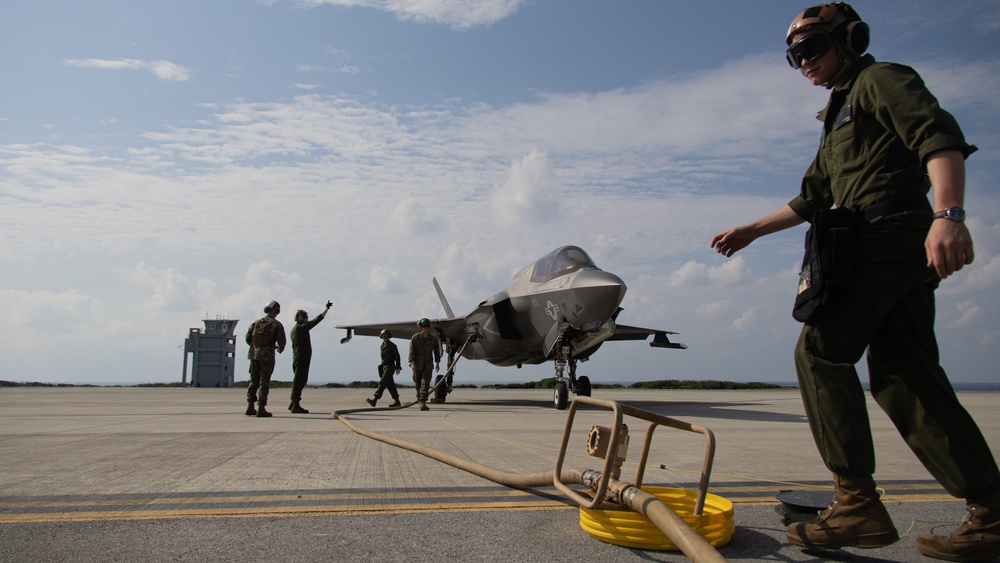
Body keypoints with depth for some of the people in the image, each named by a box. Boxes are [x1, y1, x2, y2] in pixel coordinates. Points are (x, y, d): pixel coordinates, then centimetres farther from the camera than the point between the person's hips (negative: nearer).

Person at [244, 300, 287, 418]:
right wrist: (280, 349, 13)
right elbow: (281, 341, -9)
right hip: (267, 356, -4)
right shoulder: (277, 325, -4)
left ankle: (250, 407, 14)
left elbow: (248, 338, 10)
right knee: (264, 382, -1)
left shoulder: (256, 322, 10)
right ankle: (261, 409, -2)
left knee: (254, 381, 13)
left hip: (254, 354, 5)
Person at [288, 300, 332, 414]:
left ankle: (293, 404, 19)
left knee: (299, 380, 15)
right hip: (302, 358, -10)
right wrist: (327, 308, -9)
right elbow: (317, 320, -14)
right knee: (299, 380, -7)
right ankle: (295, 405, -5)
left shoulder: (294, 329, 17)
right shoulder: (302, 328, -12)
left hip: (297, 357, 10)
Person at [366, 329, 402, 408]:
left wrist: (398, 368, -11)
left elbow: (397, 357, -7)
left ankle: (374, 400, -24)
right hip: (384, 366, 8)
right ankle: (397, 401, 14)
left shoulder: (392, 345, -7)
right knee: (390, 384, 8)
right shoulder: (381, 346, 14)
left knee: (382, 382, -16)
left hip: (390, 366, -8)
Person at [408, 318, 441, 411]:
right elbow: (412, 350, -7)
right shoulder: (415, 337, -3)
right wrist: (412, 363, -15)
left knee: (425, 383, -12)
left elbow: (436, 351, 12)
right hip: (417, 364, 0)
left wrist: (437, 363, 10)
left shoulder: (433, 338, 3)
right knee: (418, 383, 9)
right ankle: (419, 398, 31)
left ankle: (422, 403, -18)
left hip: (428, 364, 0)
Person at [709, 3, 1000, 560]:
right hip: (893, 249, 10)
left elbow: (941, 135, -15)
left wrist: (949, 213, -31)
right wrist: (751, 231, 33)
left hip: (890, 235, -10)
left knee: (821, 350, -13)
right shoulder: (839, 117, 32)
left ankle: (858, 502, -13)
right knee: (903, 377, 4)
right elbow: (811, 200, 35)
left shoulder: (880, 79, 4)